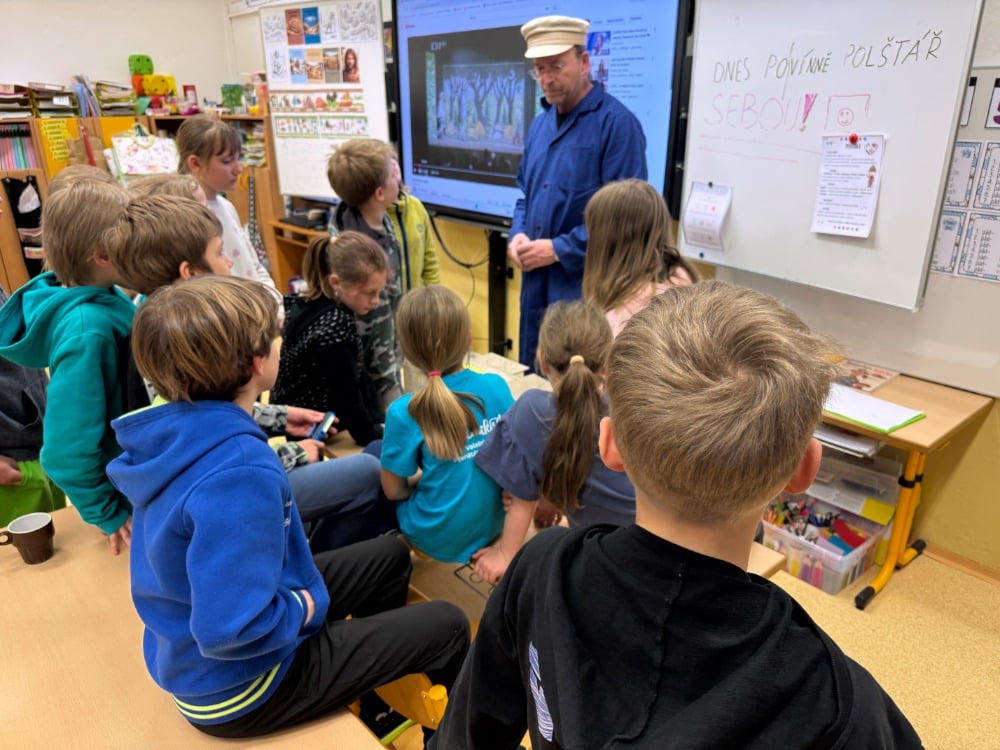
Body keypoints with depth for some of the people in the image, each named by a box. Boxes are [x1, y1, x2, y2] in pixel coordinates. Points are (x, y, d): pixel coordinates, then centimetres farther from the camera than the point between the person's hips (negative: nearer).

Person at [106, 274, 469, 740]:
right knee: (446, 627, 2)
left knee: (390, 555, 20)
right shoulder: (238, 472, -38)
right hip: (235, 687, -9)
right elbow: (229, 631, -38)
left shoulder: (173, 428, -9)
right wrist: (303, 609, -20)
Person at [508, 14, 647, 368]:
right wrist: (518, 233, 1)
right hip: (536, 280, 8)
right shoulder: (540, 123, 13)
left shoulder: (617, 122, -13)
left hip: (586, 284, -7)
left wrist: (560, 250, -18)